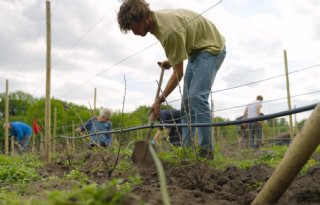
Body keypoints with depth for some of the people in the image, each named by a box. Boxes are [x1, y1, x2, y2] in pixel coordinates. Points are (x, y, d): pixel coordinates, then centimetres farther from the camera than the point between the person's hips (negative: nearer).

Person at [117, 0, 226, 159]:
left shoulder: (170, 30, -33)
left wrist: (160, 100, -21)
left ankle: (206, 152, -19)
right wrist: (170, 60, 1)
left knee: (197, 97, -23)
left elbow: (178, 72, -27)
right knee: (187, 101, 4)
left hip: (211, 47, -10)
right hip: (195, 50, 10)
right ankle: (187, 149, 7)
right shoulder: (156, 20, -6)